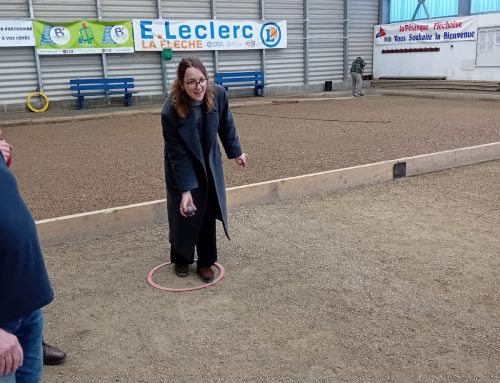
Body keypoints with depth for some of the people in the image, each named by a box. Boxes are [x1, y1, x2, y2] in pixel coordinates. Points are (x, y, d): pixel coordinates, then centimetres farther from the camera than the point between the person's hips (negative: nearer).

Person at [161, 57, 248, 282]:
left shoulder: (218, 95, -22)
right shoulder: (171, 111, -32)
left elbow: (226, 126, -2)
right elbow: (178, 154, -25)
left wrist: (236, 152, 9)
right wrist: (185, 190, -24)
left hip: (210, 163, 3)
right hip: (182, 166, -3)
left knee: (208, 213, 4)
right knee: (184, 213, 5)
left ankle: (205, 263, 19)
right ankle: (180, 259, 29)